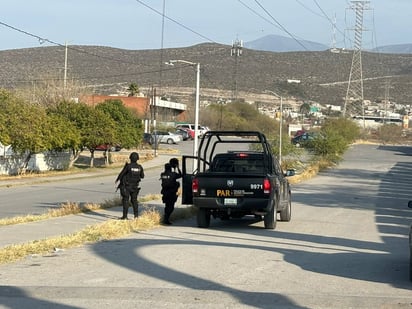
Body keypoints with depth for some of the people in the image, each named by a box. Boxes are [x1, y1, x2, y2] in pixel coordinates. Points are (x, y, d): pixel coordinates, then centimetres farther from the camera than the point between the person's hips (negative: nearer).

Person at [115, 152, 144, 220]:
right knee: (134, 200, 14)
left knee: (125, 200, 0)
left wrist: (117, 180, 11)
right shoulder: (139, 167, -4)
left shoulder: (128, 166, -17)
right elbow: (142, 176, 8)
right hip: (135, 187, 4)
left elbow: (121, 174, -7)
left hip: (126, 186, -4)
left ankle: (125, 216, -2)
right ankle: (136, 215, 13)